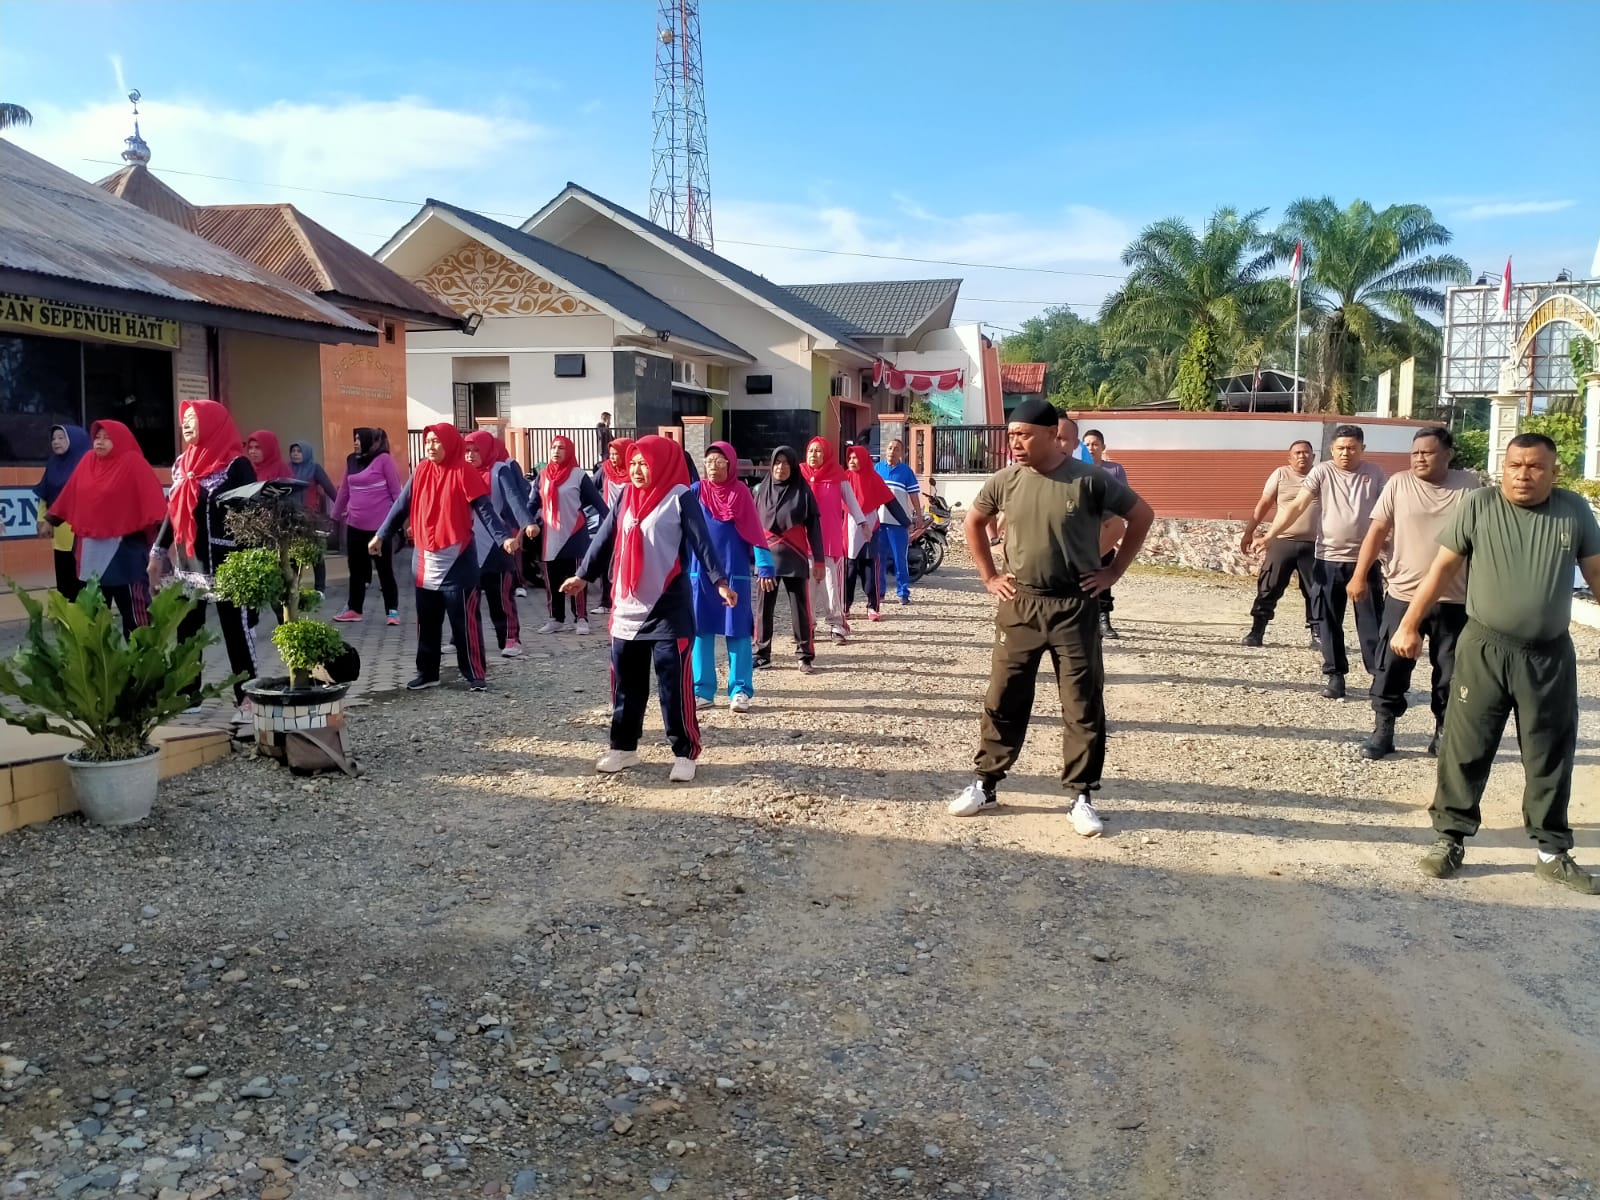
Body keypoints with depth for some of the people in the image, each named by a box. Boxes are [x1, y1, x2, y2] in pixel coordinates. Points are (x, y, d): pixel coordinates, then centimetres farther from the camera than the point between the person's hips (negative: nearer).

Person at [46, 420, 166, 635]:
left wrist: (160, 525, -29)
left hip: (124, 546, -6)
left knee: (132, 606, -2)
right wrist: (51, 519, 23)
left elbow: (150, 496, -18)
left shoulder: (133, 463, -8)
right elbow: (70, 496, 17)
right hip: (92, 548, 7)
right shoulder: (87, 462, 9)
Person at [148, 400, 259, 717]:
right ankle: (188, 692, 21)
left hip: (224, 564, -7)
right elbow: (173, 511, 19)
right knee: (187, 630, 11)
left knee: (235, 629, -1)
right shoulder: (182, 464, 12)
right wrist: (158, 552, 19)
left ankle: (247, 698, 5)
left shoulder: (236, 465, -9)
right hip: (188, 564, 7)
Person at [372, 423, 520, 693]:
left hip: (457, 561, -5)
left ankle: (476, 674, 6)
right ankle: (427, 673, 22)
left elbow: (485, 509, -15)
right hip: (427, 561, 6)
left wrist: (505, 537, -27)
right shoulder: (421, 472, 7)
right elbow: (401, 506, 14)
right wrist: (380, 535, 17)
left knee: (464, 622, -1)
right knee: (427, 622, 12)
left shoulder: (463, 473, -8)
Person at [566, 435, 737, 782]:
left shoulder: (680, 498, -7)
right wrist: (584, 575, 18)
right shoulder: (627, 497, 10)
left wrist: (719, 581, -22)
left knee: (674, 682, -3)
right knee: (626, 681, 12)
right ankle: (623, 746, 24)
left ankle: (685, 753, 6)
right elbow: (605, 538, 17)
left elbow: (701, 541, -12)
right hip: (627, 606, 6)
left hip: (669, 607, -6)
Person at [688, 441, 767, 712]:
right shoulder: (696, 491, 3)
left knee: (737, 630, -1)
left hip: (734, 570, -2)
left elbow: (754, 531, -2)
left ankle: (740, 690, 5)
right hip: (700, 570, 2)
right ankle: (702, 690, 11)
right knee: (700, 629, 4)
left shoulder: (741, 493, -1)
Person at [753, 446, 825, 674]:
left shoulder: (802, 491, 0)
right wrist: (760, 559, 5)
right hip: (768, 557, 2)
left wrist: (818, 560, -4)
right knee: (765, 608, 5)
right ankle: (762, 654, 13)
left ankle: (805, 656, 5)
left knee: (800, 607, 0)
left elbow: (813, 526, 0)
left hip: (795, 558, -2)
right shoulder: (763, 490, 7)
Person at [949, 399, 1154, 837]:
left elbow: (1142, 515, 1)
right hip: (1019, 606, 3)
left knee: (1083, 704, 3)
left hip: (1075, 607, -2)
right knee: (1002, 699, 7)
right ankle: (984, 784, 20)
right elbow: (973, 523, 16)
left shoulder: (1088, 481, -10)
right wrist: (989, 577, 10)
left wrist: (1113, 571, -1)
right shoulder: (1004, 481, -1)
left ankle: (1082, 796, 14)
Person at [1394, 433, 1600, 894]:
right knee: (1465, 748, 3)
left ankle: (1553, 852, 24)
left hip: (1550, 654, 2)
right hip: (1484, 649, -2)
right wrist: (1410, 625, -4)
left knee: (1551, 756, 11)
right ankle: (1450, 839, 15)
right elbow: (1443, 567, -2)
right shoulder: (1478, 505, -5)